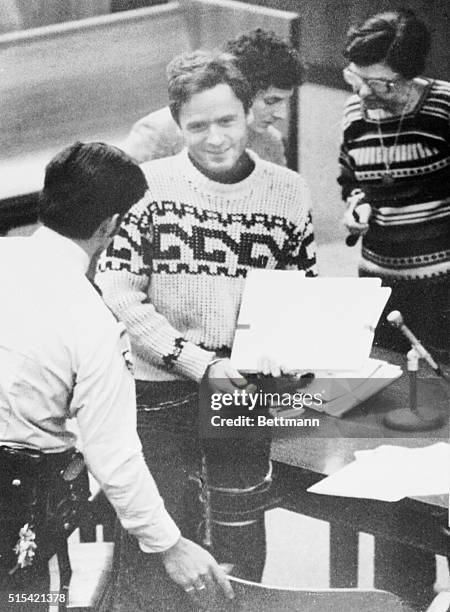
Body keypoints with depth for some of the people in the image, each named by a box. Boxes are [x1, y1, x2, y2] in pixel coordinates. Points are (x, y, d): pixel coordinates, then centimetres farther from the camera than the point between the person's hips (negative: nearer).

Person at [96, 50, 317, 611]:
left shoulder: (287, 191, 2)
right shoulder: (148, 185, -7)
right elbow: (117, 296, -10)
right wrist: (200, 363, -17)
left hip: (246, 391, 2)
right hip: (159, 390, -2)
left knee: (240, 534, 15)